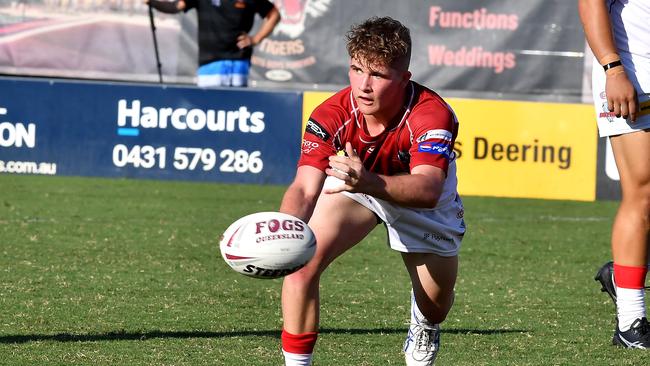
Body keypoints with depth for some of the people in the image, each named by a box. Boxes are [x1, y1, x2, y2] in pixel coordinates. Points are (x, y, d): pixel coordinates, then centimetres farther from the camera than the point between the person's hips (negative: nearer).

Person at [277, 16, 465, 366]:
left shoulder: (431, 115, -41)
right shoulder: (331, 116, -34)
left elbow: (428, 190, -57)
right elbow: (305, 188, -43)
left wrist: (370, 182, -76)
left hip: (419, 196, -1)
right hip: (355, 180, 1)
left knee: (436, 305, 8)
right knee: (303, 261, -23)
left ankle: (423, 329, 48)